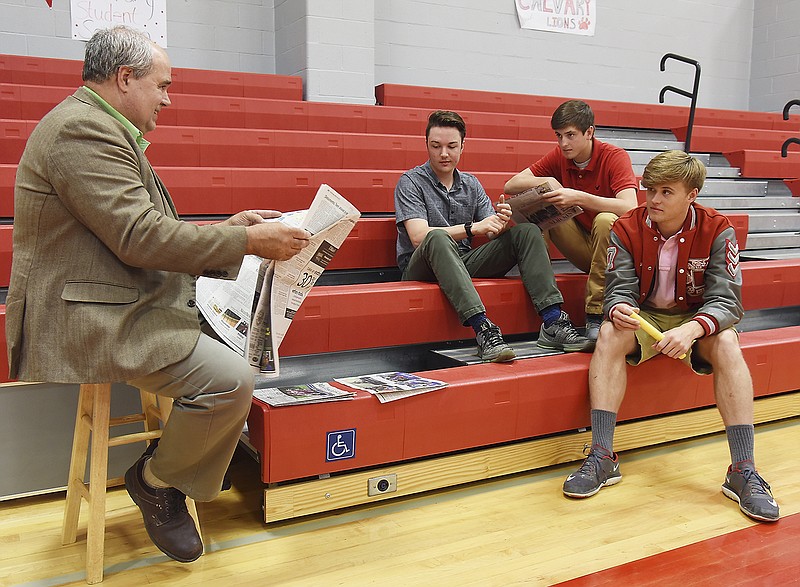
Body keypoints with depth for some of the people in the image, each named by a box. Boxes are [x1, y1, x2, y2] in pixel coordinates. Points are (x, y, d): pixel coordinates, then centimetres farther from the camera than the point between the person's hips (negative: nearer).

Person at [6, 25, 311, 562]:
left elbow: (143, 231, 17)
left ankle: (215, 453, 23)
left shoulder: (101, 127, 18)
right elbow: (140, 237, -25)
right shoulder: (81, 127, -17)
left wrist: (227, 230, 8)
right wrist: (248, 241, -20)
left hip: (121, 305, 12)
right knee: (230, 378, -24)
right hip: (89, 321, -11)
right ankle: (158, 480, 2)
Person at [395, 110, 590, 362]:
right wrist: (472, 227, -26)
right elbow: (419, 236, -17)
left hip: (465, 264, 5)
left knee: (527, 231, -10)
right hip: (422, 268, -5)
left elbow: (492, 234, 8)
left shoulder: (471, 184, 14)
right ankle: (483, 329, -49)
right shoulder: (411, 182, -2)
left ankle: (553, 322, -23)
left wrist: (501, 224, -17)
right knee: (438, 238, -39)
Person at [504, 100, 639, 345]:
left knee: (605, 220, -36)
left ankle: (596, 315, -29)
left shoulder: (615, 157, -14)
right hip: (582, 248, 4)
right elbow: (511, 186, -2)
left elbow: (630, 208, -30)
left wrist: (578, 197, -38)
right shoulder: (559, 156, 1)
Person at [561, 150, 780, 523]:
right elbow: (620, 289, -13)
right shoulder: (627, 229, -10)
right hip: (642, 317, 1)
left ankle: (743, 471, -28)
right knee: (610, 333, -30)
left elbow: (726, 300, -19)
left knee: (727, 343, -31)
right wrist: (618, 308, -39)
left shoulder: (717, 230, -14)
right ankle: (602, 457, -31)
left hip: (696, 320, 0)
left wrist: (691, 329, -40)